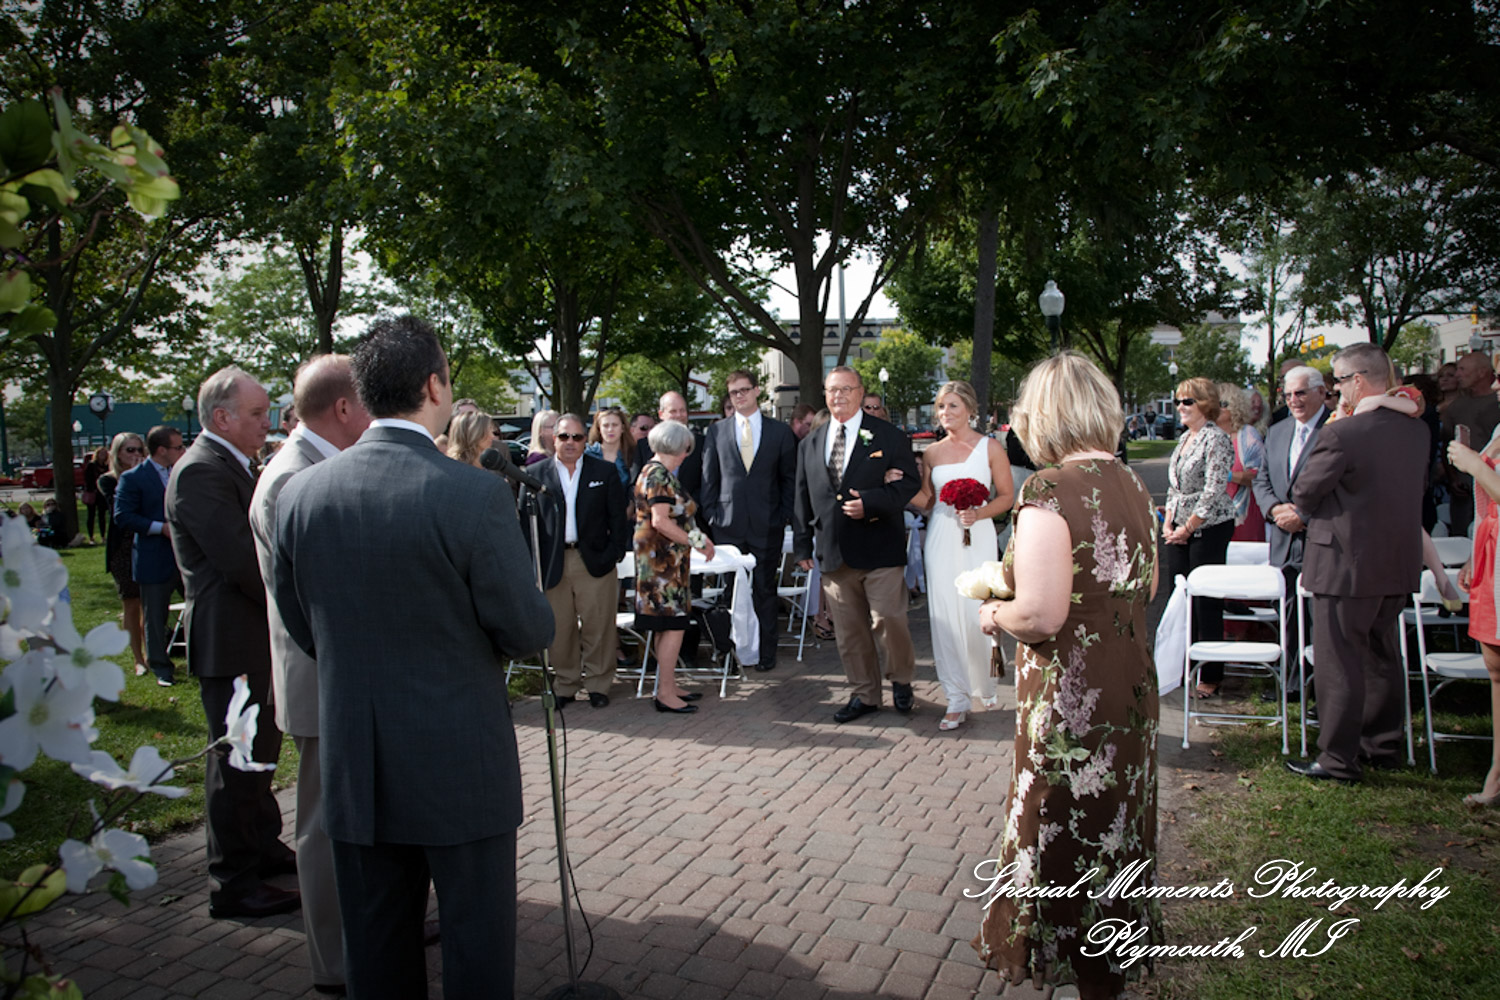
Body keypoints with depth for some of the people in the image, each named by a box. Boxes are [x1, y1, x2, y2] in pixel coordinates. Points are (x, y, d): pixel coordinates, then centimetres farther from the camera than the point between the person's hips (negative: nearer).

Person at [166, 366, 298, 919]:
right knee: (235, 759, 0)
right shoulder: (199, 472, -18)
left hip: (256, 638, 10)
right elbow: (242, 561, -25)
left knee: (260, 749, 21)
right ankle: (232, 884, 12)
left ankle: (264, 846, 37)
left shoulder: (233, 468, 14)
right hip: (230, 641, -10)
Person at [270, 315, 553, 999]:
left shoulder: (299, 493, -4)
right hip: (459, 766, -4)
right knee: (476, 940, 13)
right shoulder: (474, 494, -20)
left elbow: (299, 624, 6)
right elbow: (526, 629, -14)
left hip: (351, 764, 5)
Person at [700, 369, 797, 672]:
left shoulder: (780, 432, 6)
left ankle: (766, 653, 17)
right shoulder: (716, 432, 8)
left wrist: (784, 516, -1)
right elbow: (709, 479, 9)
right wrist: (710, 516, 2)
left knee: (765, 591, 7)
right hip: (727, 525, 1)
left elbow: (789, 478, 7)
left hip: (767, 526, -1)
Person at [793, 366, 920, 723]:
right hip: (834, 553, 4)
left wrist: (869, 502, -17)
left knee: (888, 621, -4)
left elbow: (909, 482, -3)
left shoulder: (888, 436, 1)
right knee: (848, 629, 9)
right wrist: (802, 545, 11)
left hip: (879, 549, -4)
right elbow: (802, 498, 15)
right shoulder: (809, 445, 13)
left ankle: (901, 681, 23)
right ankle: (865, 694, 24)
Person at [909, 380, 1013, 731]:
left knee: (978, 615, -4)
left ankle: (986, 684, 25)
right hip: (941, 539, 3)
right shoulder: (933, 453, 9)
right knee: (945, 616, 1)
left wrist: (978, 513, -14)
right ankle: (958, 698, 12)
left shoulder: (990, 447, 1)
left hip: (977, 538, -3)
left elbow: (1007, 495, 2)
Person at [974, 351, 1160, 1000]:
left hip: (1070, 702, -8)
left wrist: (993, 613, -8)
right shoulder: (1130, 485, 3)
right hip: (1130, 686, 8)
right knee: (1113, 831, 22)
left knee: (1066, 844, 9)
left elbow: (1040, 614, -27)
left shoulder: (1048, 490, -21)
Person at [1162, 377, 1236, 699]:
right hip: (1180, 530, 8)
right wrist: (1169, 523, 6)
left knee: (1206, 602, -2)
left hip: (1209, 528, -8)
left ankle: (1211, 675, 8)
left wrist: (1187, 527, -13)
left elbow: (1213, 492, -17)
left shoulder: (1216, 439, -12)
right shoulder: (1184, 438, 13)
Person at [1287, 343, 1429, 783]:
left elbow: (1303, 494, -12)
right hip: (1400, 563, 8)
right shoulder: (1417, 430, 4)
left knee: (1340, 665, 1)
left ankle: (1338, 760, 9)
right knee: (1382, 657, 19)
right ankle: (1384, 746, 31)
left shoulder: (1341, 434, -21)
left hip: (1347, 564, -8)